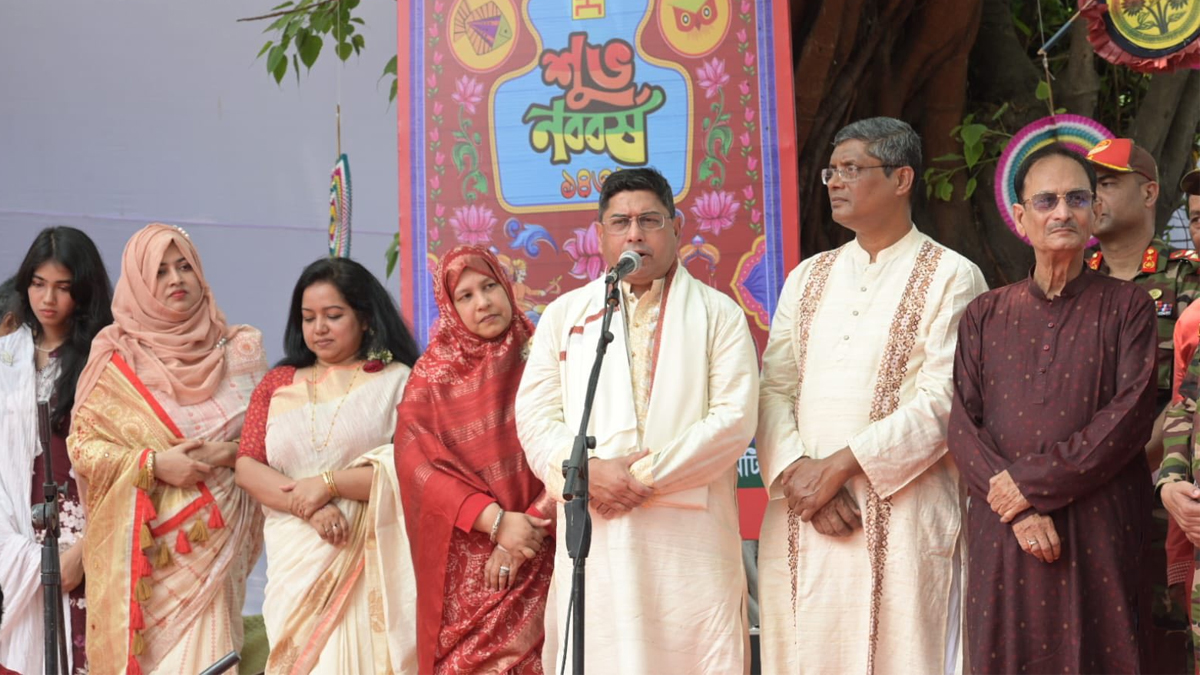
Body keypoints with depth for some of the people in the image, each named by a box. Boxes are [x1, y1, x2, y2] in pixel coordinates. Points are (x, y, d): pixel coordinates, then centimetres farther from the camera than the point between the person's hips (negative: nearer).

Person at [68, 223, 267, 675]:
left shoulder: (238, 349, 7)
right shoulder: (114, 358, 2)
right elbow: (83, 443, 1)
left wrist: (231, 452, -11)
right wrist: (152, 464, -13)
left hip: (210, 542, 1)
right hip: (139, 548, -1)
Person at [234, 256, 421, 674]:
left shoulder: (396, 381, 2)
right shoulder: (278, 384, 13)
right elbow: (247, 466, 4)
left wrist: (328, 483, -14)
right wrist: (307, 506, -12)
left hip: (369, 561, -3)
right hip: (296, 560, 3)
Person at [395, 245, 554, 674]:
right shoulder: (432, 377, 4)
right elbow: (416, 463, -5)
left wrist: (524, 531, -13)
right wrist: (495, 520, -15)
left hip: (535, 560, -1)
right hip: (463, 564, 1)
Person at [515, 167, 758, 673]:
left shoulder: (718, 315, 10)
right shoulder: (564, 316, 16)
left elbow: (734, 419, -3)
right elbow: (536, 418, 8)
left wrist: (648, 475, -11)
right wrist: (589, 470, -11)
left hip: (690, 533, -1)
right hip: (595, 534, 2)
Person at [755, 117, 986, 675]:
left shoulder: (951, 278, 0)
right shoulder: (807, 279, 17)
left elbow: (942, 403, -11)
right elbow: (774, 389, 8)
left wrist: (838, 466, -14)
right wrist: (797, 472, -10)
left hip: (900, 519, -5)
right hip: (802, 518, 5)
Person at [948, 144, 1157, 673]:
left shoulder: (1126, 307, 6)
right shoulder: (985, 316, 11)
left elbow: (1130, 416, -6)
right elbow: (962, 425, 3)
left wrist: (1032, 481, -12)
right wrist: (1020, 511, -12)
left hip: (1101, 532, -2)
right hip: (1004, 537, 2)